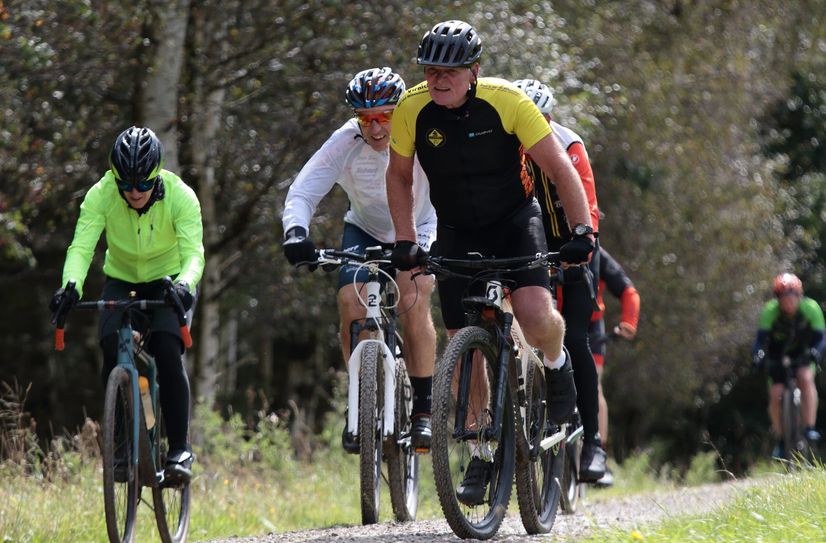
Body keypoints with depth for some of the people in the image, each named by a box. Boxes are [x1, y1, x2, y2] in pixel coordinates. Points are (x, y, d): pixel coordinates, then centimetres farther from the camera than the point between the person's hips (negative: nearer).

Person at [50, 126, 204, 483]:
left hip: (170, 281, -2)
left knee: (167, 350, -26)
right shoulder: (100, 195, -25)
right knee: (112, 348, -23)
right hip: (122, 282, 2)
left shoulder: (181, 196, -28)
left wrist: (185, 284, -57)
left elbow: (194, 252, -36)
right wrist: (71, 286, -53)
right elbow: (81, 247, -33)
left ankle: (180, 448, -18)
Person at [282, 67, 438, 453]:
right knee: (350, 299, -23)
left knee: (413, 300, -27)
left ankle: (423, 409, -16)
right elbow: (301, 193, -25)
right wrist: (295, 231, -45)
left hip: (418, 232, -2)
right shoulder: (344, 143, -24)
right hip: (364, 232, 2)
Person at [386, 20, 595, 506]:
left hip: (515, 220, -3)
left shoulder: (507, 102, -23)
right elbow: (400, 177, 1)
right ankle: (481, 455, 13)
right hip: (457, 233, 3)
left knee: (535, 317, -27)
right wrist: (406, 242, -7)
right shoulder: (413, 110, -16)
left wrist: (583, 231, -25)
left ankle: (557, 363, 10)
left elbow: (559, 168, -18)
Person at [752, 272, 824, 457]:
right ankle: (780, 440, 7)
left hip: (802, 352, 0)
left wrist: (815, 351, -46)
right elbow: (761, 336, -29)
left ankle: (810, 429, -28)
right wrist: (758, 354, -49)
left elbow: (820, 336, -26)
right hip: (778, 355, 0)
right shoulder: (770, 310, -25)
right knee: (775, 395, -11)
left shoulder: (811, 308, -24)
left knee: (806, 379, -29)